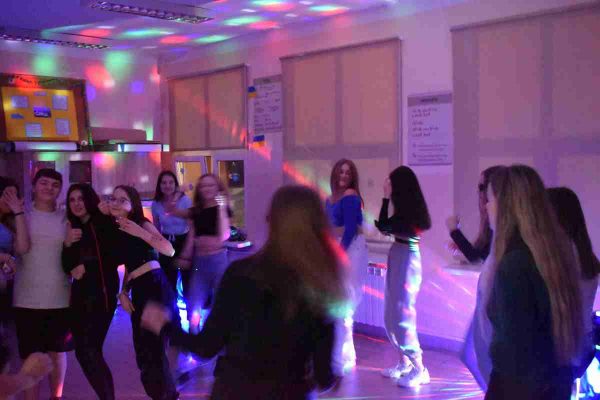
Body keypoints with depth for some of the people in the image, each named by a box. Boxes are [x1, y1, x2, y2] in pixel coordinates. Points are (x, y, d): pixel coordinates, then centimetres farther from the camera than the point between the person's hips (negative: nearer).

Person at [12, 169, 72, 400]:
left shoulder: (66, 218, 7)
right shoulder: (23, 215, 3)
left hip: (60, 298, 2)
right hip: (27, 299, -2)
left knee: (57, 351, 13)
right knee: (32, 357, 1)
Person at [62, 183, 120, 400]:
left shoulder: (104, 223, -4)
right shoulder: (73, 228, 13)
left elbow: (115, 257, -7)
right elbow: (68, 267, 6)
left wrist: (87, 268, -5)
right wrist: (67, 244, -7)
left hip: (102, 293, -6)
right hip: (80, 294, 6)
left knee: (90, 350, -12)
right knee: (83, 352, 7)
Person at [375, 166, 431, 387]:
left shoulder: (408, 210, -16)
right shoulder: (409, 208, 10)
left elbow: (383, 226, -12)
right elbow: (390, 227, 13)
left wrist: (386, 198, -9)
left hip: (405, 260, -9)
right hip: (399, 258, 9)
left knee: (401, 314, -6)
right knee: (392, 314, 14)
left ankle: (419, 369, 1)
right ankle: (404, 362, 24)